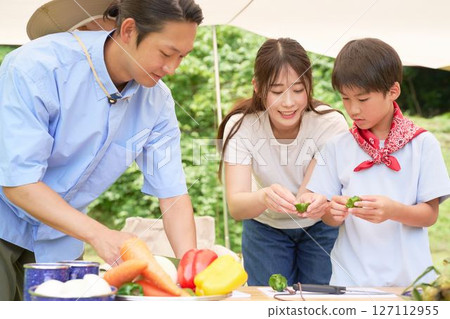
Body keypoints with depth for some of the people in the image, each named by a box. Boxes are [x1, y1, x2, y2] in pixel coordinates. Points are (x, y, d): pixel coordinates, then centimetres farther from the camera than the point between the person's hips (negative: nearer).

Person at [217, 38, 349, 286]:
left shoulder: (330, 124, -25)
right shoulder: (240, 126, -24)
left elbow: (307, 197, -30)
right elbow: (235, 206, -33)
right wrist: (264, 197, -55)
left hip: (319, 228, 0)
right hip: (265, 227, 0)